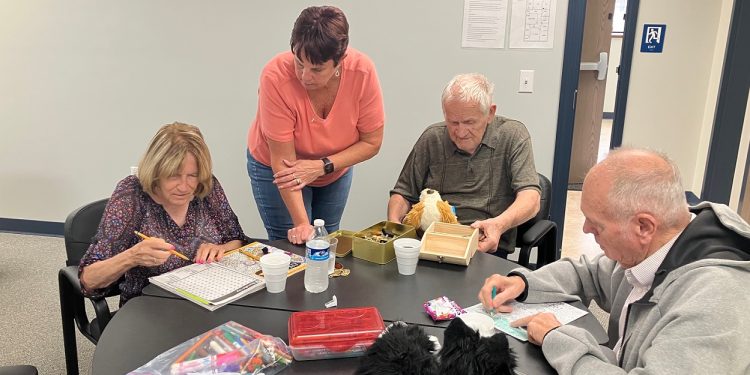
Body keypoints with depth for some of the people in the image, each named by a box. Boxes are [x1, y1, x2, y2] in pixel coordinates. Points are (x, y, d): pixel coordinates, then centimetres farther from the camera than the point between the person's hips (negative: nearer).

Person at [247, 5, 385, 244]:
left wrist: (322, 166, -27)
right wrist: (301, 223, -30)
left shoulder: (362, 71, -27)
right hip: (277, 170, -2)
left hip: (336, 169, 3)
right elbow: (282, 160, -28)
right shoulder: (276, 76, -33)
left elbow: (371, 142, -16)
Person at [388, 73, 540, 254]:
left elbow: (530, 200, -9)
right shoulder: (432, 138, 9)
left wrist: (499, 224, -30)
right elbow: (403, 193, 15)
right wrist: (394, 222, -7)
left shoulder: (513, 135, 1)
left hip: (487, 246, -1)